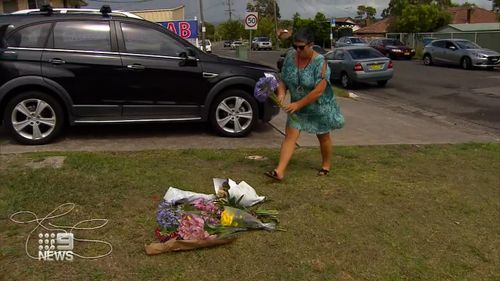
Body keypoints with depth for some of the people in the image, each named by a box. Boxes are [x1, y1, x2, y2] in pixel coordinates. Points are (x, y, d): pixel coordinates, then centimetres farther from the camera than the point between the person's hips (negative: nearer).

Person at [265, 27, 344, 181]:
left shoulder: (320, 62, -24)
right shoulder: (290, 57, -8)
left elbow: (318, 91, -28)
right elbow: (283, 79, 1)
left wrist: (298, 104, -28)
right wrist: (281, 93, -20)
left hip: (320, 107, -4)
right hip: (297, 107, 4)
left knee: (323, 137, 14)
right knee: (290, 136, -6)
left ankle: (326, 164, 38)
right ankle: (279, 171, -9)